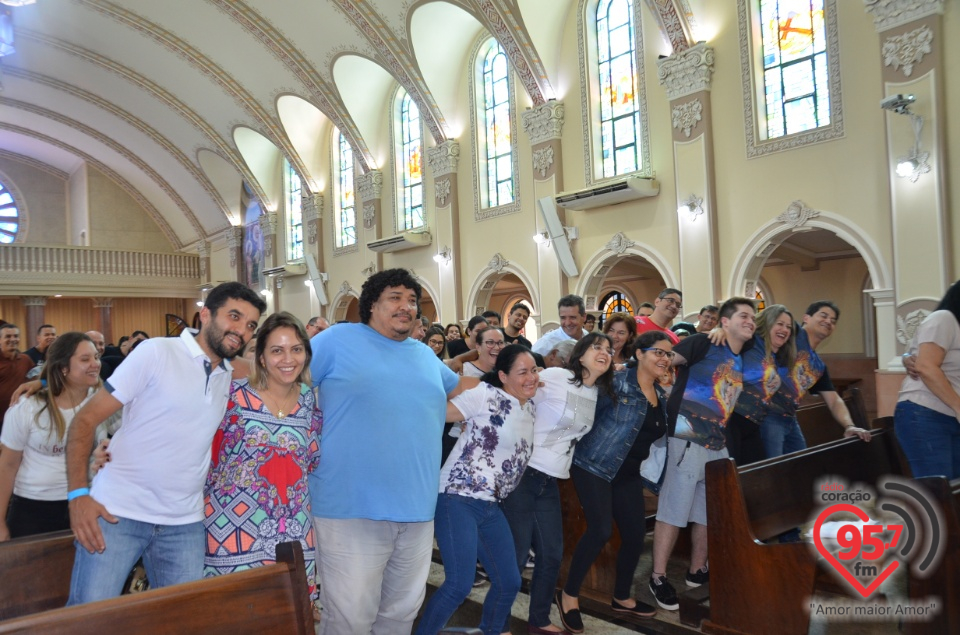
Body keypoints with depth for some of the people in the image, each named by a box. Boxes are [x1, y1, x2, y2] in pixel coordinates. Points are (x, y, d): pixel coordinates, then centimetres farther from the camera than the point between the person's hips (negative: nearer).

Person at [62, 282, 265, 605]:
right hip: (116, 513, -4)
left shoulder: (233, 378, 9)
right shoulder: (156, 352, -7)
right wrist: (78, 493, -16)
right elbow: (86, 419, -8)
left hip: (184, 524, 5)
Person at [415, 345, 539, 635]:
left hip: (491, 506, 8)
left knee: (510, 582, 11)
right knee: (459, 584, -11)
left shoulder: (530, 407, 10)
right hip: (458, 499, -8)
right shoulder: (486, 396, -12)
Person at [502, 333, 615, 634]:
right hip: (523, 474, -7)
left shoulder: (599, 394, 8)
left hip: (551, 482, 7)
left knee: (552, 555, 12)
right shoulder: (554, 377, -12)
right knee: (515, 554, -1)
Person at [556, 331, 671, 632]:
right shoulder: (616, 381, -14)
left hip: (628, 473, 8)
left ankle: (622, 597, 31)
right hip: (594, 465, -7)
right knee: (601, 530, -16)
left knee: (636, 533, 8)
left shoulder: (662, 396, 9)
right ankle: (569, 594, 5)